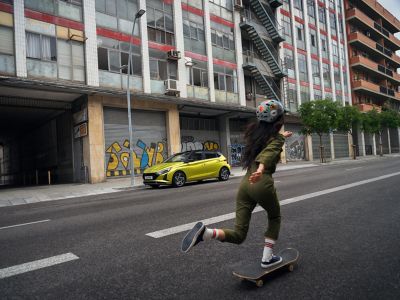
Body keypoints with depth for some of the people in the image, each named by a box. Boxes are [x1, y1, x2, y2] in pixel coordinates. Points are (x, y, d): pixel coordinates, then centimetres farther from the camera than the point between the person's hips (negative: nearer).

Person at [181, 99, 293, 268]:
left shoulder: (254, 132, 20)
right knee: (274, 218, 27)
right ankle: (267, 258, 24)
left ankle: (205, 232, -16)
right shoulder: (277, 139, 0)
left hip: (245, 184, 6)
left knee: (238, 235, 8)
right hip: (262, 183, -5)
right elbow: (268, 153, -24)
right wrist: (261, 170, -43)